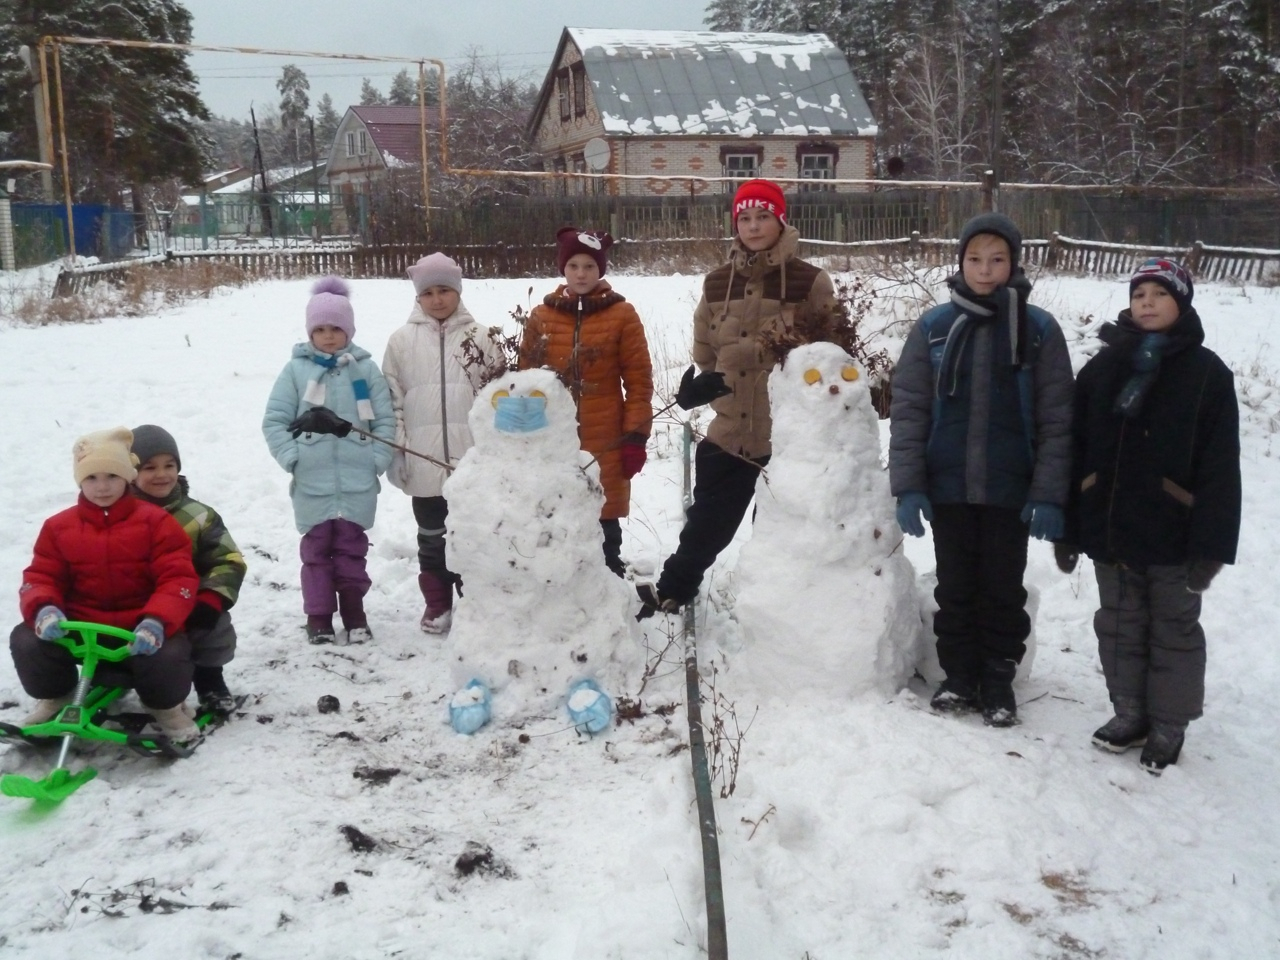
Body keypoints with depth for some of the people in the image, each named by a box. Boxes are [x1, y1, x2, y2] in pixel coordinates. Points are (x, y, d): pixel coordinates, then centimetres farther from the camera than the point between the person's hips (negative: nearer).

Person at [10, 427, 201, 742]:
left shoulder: (154, 521, -2)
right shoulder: (59, 526, 7)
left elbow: (178, 578, -9)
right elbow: (40, 578, 6)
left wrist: (157, 621, -28)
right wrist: (44, 609, -20)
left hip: (140, 631, -3)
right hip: (79, 628, 3)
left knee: (168, 655, -34)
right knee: (26, 641, -23)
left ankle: (165, 705, 4)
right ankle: (54, 697, 11)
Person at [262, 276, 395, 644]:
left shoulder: (365, 368, 1)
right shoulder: (296, 368, -1)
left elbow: (385, 419, 3)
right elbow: (275, 420, 1)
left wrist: (378, 459, -5)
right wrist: (291, 457, -8)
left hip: (357, 482, 0)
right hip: (312, 483, 0)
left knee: (352, 548, 11)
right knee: (316, 550, 9)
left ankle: (354, 614, 23)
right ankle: (319, 618, 19)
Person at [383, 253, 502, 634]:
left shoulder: (478, 338, 1)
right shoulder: (402, 340, 2)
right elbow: (392, 400, 3)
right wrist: (396, 453, -1)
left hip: (473, 461, -1)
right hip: (424, 461, 1)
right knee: (431, 537, 13)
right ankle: (437, 603, 26)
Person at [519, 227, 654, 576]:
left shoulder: (622, 315, 0)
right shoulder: (541, 316, 7)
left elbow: (639, 382, 0)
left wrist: (636, 437, -4)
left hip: (605, 445, -2)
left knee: (604, 529, 4)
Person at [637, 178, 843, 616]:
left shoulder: (811, 281, -7)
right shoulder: (717, 283, 5)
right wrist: (708, 384, -2)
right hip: (731, 428, 4)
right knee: (707, 520, 16)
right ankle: (673, 590, 35)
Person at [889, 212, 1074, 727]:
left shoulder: (1039, 329, -1)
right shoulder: (934, 327, 1)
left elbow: (1056, 419, -2)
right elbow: (908, 409, 0)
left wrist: (1048, 494, -8)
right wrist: (908, 486, -7)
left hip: (1010, 490, -1)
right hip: (948, 487, 1)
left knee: (1003, 588, 10)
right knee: (955, 587, 11)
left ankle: (998, 681, 24)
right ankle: (959, 676, 25)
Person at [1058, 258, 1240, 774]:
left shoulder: (1207, 373, -5)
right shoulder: (1102, 367, 5)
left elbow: (1220, 467, -9)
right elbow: (1075, 451, 4)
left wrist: (1211, 543, -14)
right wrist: (1067, 528, 0)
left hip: (1174, 533, -3)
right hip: (1109, 527, 4)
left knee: (1174, 630, 10)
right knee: (1119, 625, 14)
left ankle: (1168, 725, 24)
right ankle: (1130, 712, 30)